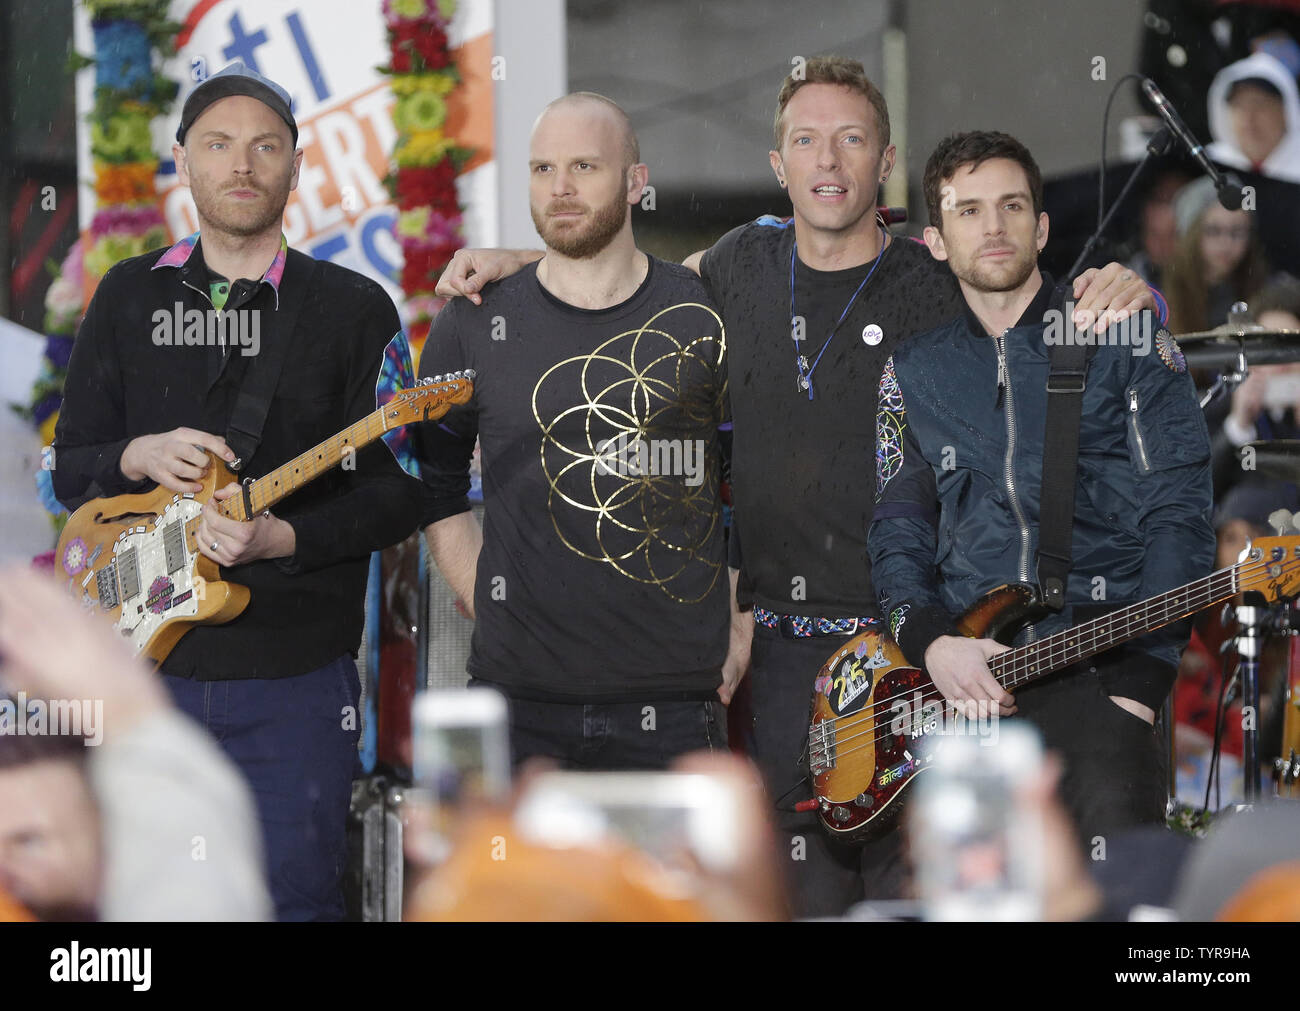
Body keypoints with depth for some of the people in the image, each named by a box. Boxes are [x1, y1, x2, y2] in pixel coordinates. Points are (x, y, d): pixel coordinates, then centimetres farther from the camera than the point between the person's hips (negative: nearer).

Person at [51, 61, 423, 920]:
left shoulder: (354, 309, 1)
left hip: (297, 678, -2)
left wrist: (280, 540, -18)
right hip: (147, 663, 2)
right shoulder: (129, 297, 10)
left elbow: (398, 494, -3)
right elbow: (70, 469, 10)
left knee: (297, 896, -2)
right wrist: (140, 459, -12)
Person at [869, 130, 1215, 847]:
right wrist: (929, 642, -7)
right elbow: (897, 530, 14)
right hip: (957, 679, 3)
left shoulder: (1127, 343, 6)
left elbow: (1179, 516, 0)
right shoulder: (913, 373, 17)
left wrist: (1138, 679, -11)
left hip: (1098, 672, -3)